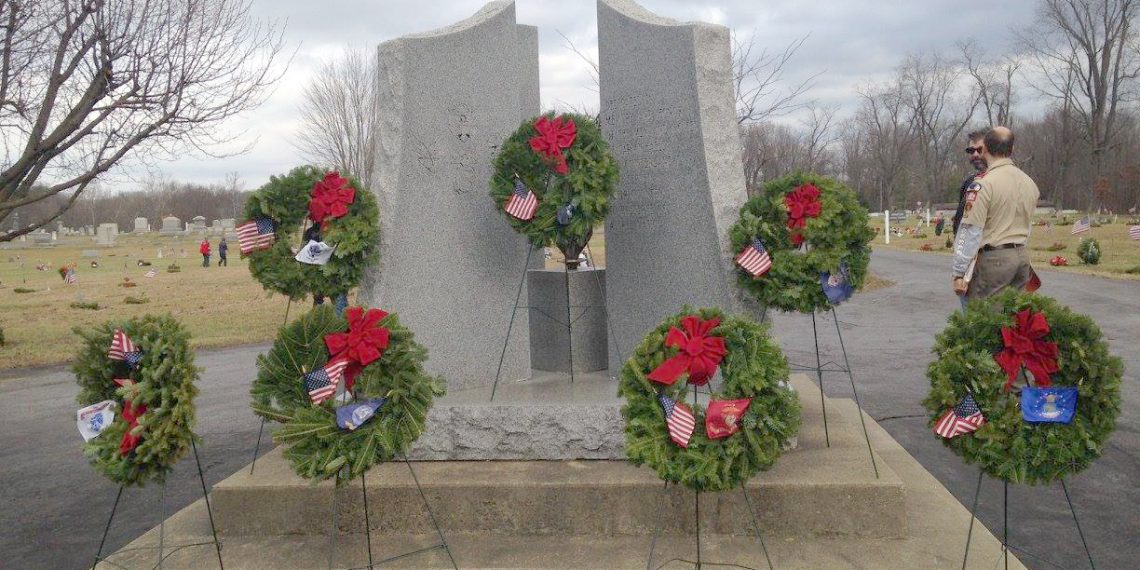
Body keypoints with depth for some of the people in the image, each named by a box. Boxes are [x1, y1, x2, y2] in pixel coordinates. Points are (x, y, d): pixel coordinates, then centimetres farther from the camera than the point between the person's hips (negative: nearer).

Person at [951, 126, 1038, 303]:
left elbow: (970, 233, -15)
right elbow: (1027, 224, 18)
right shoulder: (1029, 182, 12)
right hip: (1022, 257, 8)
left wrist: (959, 273, -13)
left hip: (993, 258, -8)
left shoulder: (983, 184, -13)